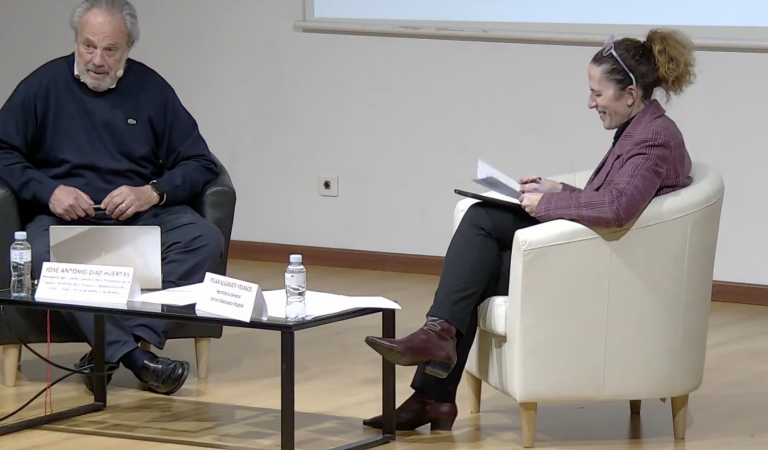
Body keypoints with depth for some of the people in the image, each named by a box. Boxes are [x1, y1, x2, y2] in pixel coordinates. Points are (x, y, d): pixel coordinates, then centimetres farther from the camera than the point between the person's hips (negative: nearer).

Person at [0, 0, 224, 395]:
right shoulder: (44, 85, 7)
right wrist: (48, 191, -12)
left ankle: (110, 350, -35)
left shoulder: (151, 89, 11)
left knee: (205, 240, -28)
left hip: (142, 215, 2)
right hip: (64, 217, -2)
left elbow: (200, 163, 10)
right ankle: (133, 356, -43)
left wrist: (153, 193, -9)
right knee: (45, 255, -37)